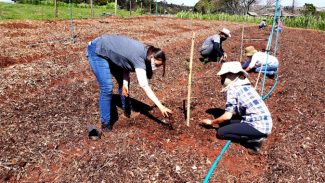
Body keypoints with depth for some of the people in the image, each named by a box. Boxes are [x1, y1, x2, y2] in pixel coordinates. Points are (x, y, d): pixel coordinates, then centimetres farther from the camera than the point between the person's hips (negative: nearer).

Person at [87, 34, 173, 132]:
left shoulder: (144, 51, -6)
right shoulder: (139, 58, -31)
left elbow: (126, 62, 1)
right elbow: (145, 86, -36)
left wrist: (125, 83, -13)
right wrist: (161, 106, -38)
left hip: (108, 50, 9)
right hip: (97, 52, -9)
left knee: (122, 81, 12)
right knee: (107, 88, -15)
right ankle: (105, 123, 0)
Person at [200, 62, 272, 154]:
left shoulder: (232, 89, -10)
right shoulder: (246, 86, 15)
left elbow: (227, 116, -11)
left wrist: (211, 122, 5)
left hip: (258, 126, -9)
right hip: (265, 123, 9)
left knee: (221, 132, -5)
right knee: (226, 123, 16)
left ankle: (254, 140, -4)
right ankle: (255, 137, 8)